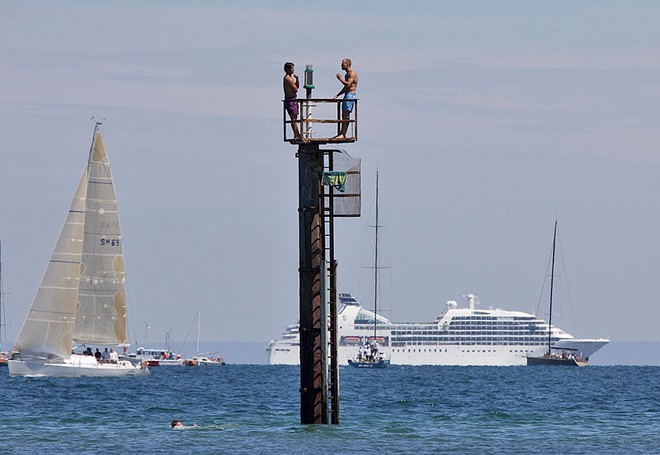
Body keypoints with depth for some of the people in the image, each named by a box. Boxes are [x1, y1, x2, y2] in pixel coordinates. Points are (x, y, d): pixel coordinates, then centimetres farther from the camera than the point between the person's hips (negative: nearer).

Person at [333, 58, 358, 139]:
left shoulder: (352, 74, -10)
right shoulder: (347, 75, 21)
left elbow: (348, 84, -23)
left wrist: (340, 79, -12)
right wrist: (337, 95, 21)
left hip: (351, 95, -10)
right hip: (347, 95, 10)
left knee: (346, 115, -12)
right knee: (344, 115, 9)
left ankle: (343, 134, -16)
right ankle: (342, 133, 12)